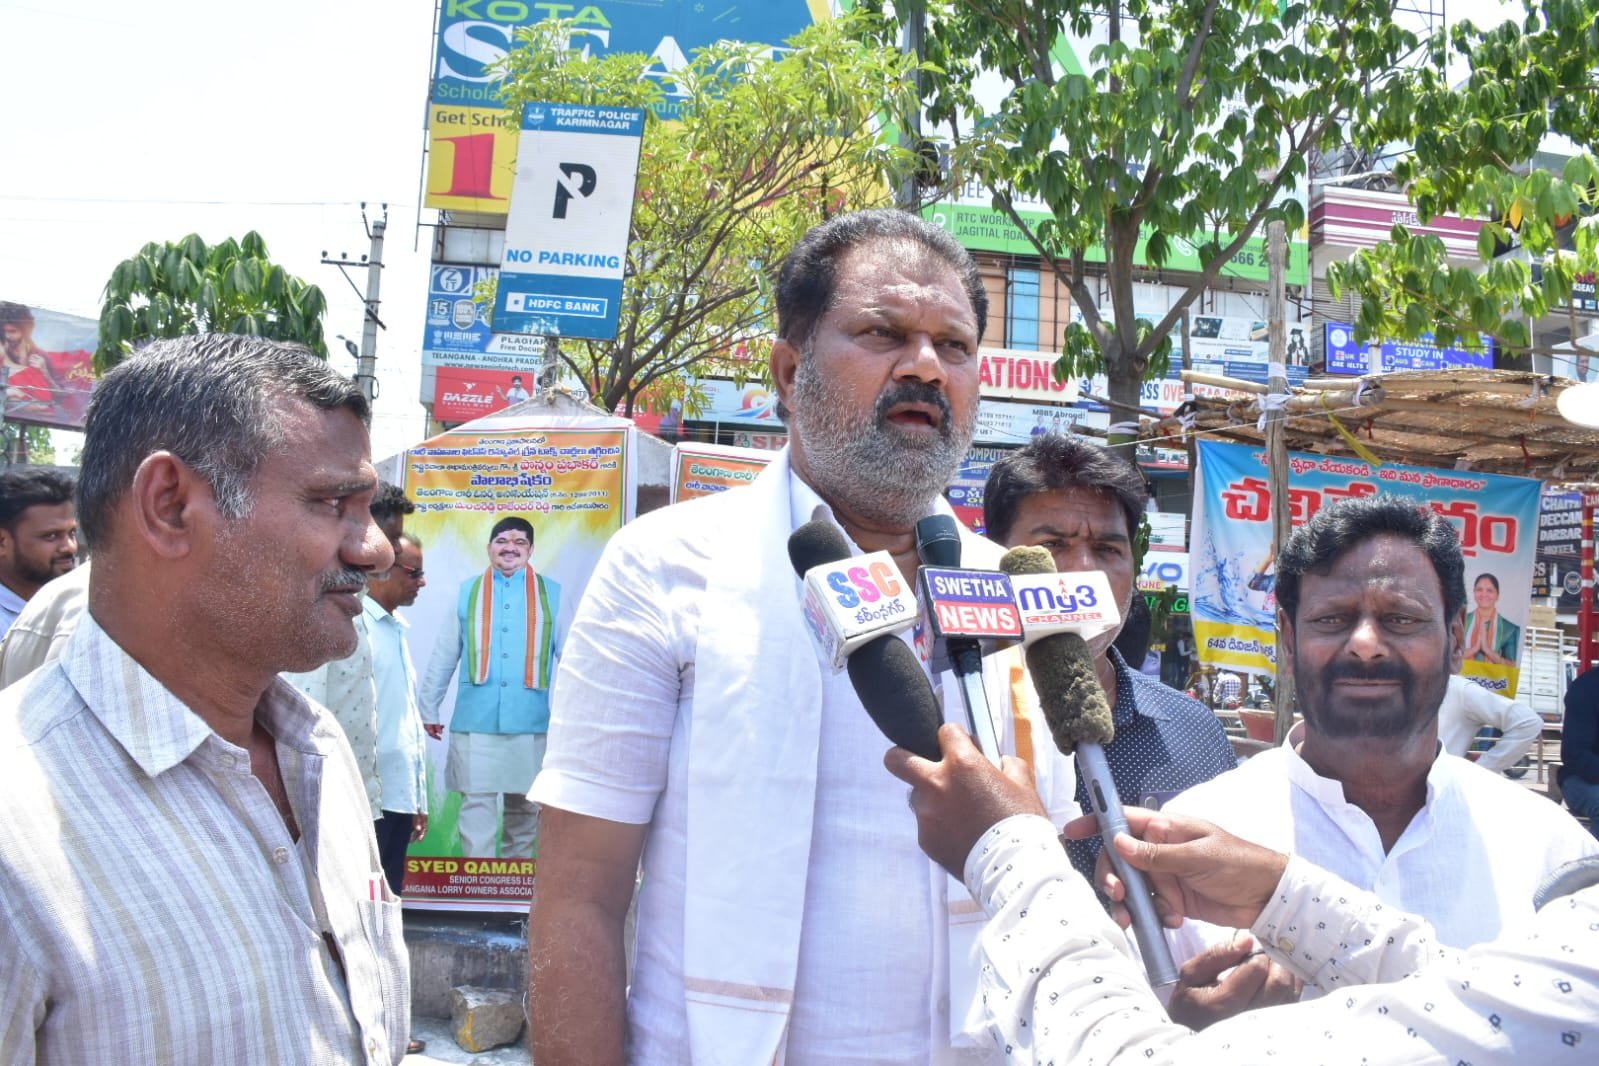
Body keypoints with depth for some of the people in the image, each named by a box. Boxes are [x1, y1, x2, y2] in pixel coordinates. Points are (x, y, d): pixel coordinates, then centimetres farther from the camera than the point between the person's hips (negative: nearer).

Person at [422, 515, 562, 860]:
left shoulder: (552, 594, 6)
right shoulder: (467, 592, 8)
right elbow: (443, 656, 10)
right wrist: (429, 708, 10)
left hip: (531, 720, 0)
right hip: (475, 719, 0)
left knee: (525, 805, 10)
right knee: (476, 804, -3)